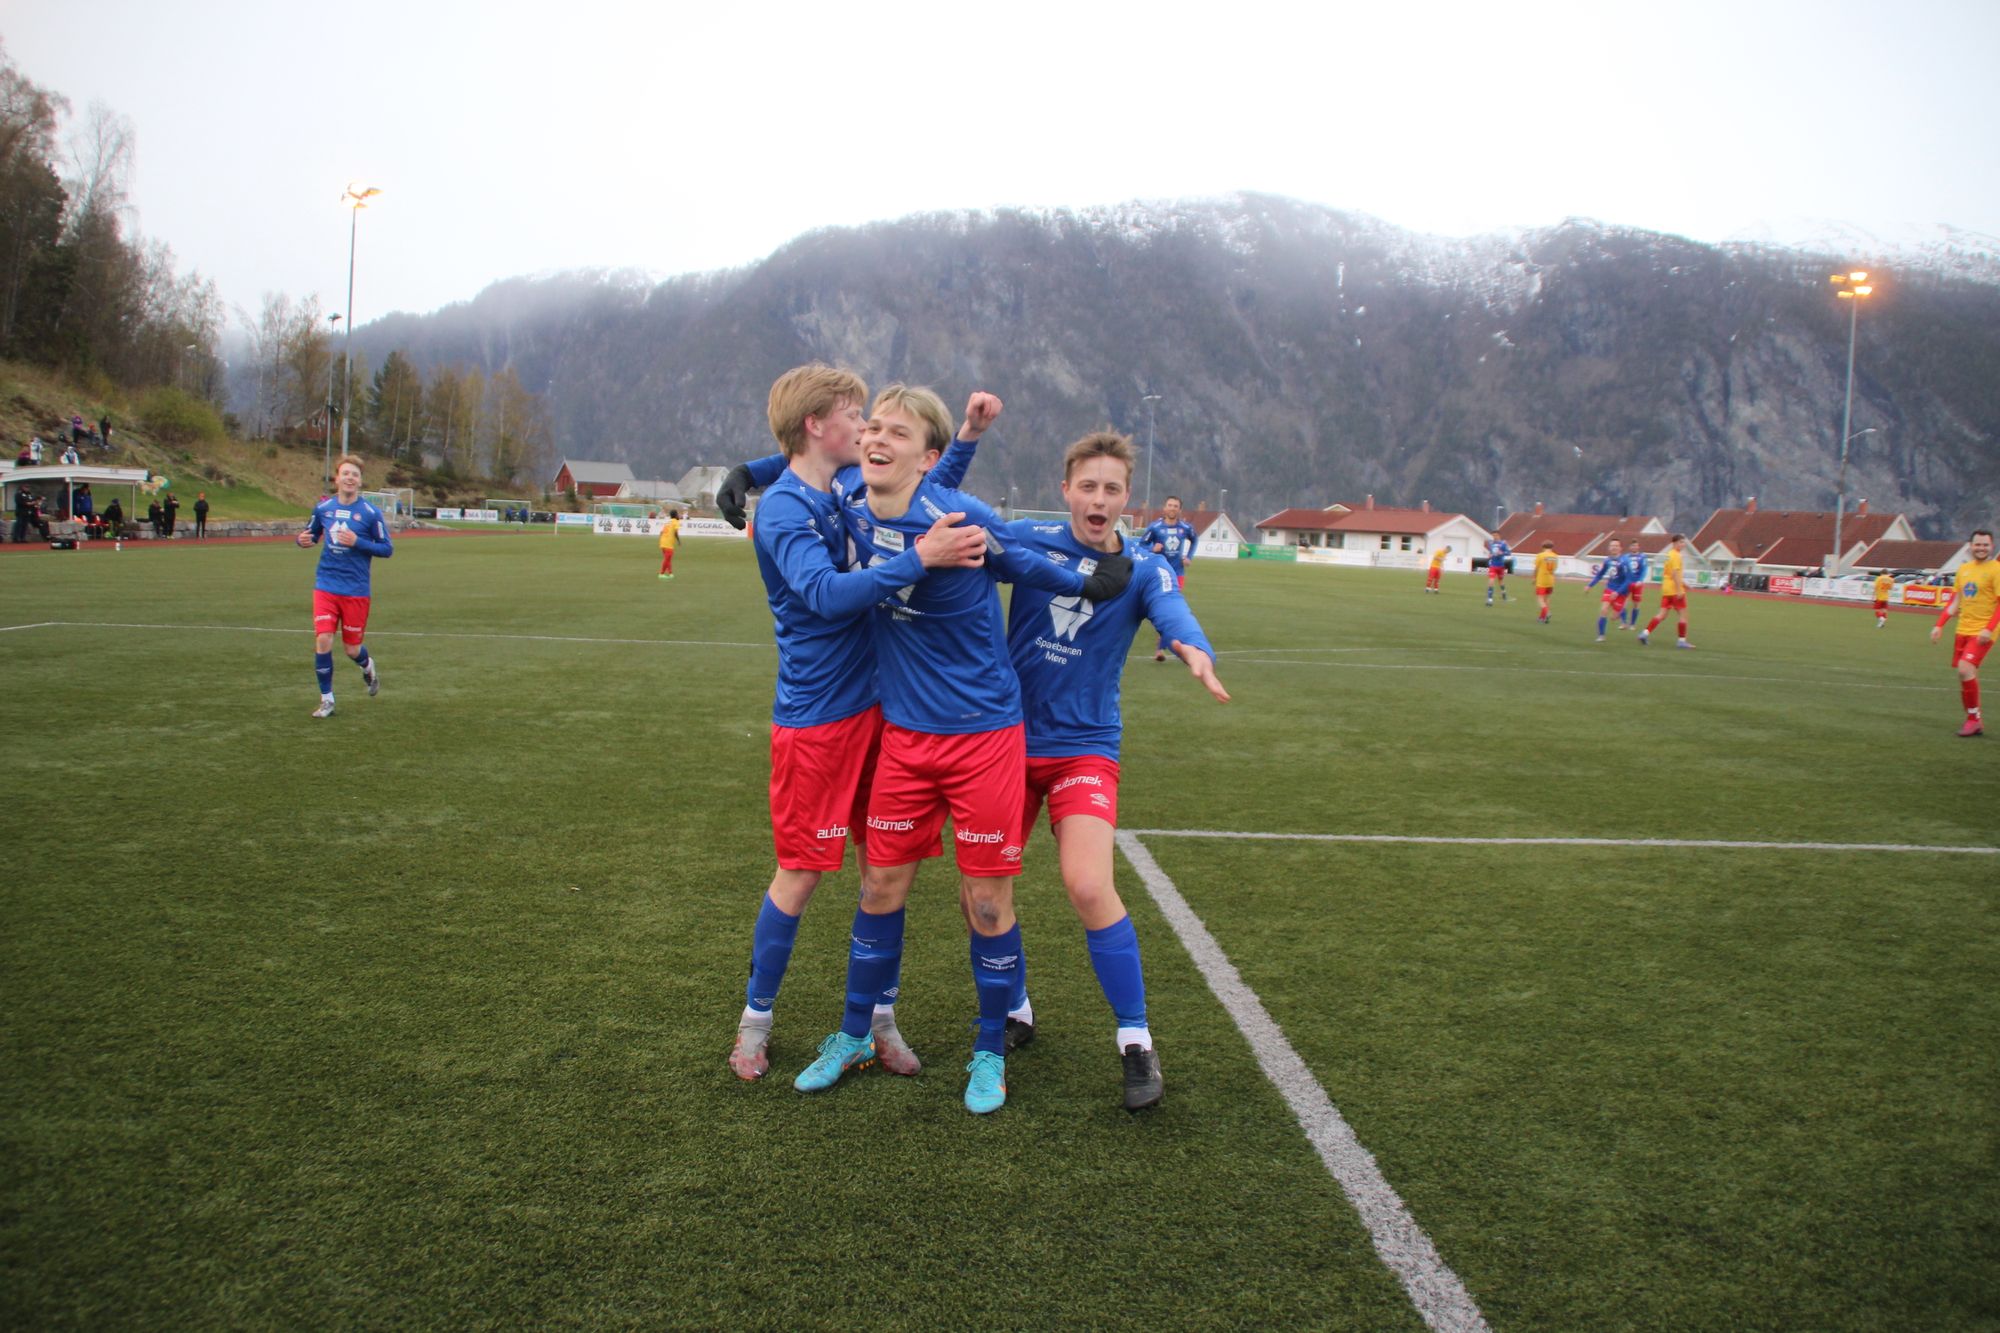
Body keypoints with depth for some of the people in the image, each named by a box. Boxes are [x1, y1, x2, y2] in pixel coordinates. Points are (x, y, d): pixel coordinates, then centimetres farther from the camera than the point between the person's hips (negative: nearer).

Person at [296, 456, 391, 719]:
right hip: (326, 586, 2)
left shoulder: (370, 512, -6)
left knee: (352, 648, 5)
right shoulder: (323, 508, 3)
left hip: (356, 591, -2)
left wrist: (357, 542, -19)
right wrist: (303, 540, -6)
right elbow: (311, 534, 18)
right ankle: (326, 699, 7)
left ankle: (368, 668, 42)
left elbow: (387, 549, -4)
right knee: (322, 641, -9)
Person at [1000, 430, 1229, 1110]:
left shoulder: (1144, 566, -4)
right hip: (1008, 737, 2)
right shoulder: (1026, 538, -2)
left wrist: (1195, 649, -46)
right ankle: (1014, 1012, 31)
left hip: (1083, 745, -2)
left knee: (1088, 886, -20)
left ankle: (1135, 1039, 0)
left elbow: (1173, 611, -24)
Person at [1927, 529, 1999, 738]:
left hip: (1982, 632, -6)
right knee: (1966, 674, 8)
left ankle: (1973, 719, -7)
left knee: (1965, 669, -19)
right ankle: (1974, 723, 18)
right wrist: (1939, 625, 12)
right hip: (1963, 630, 6)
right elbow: (1954, 600, 18)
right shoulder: (1964, 569, 12)